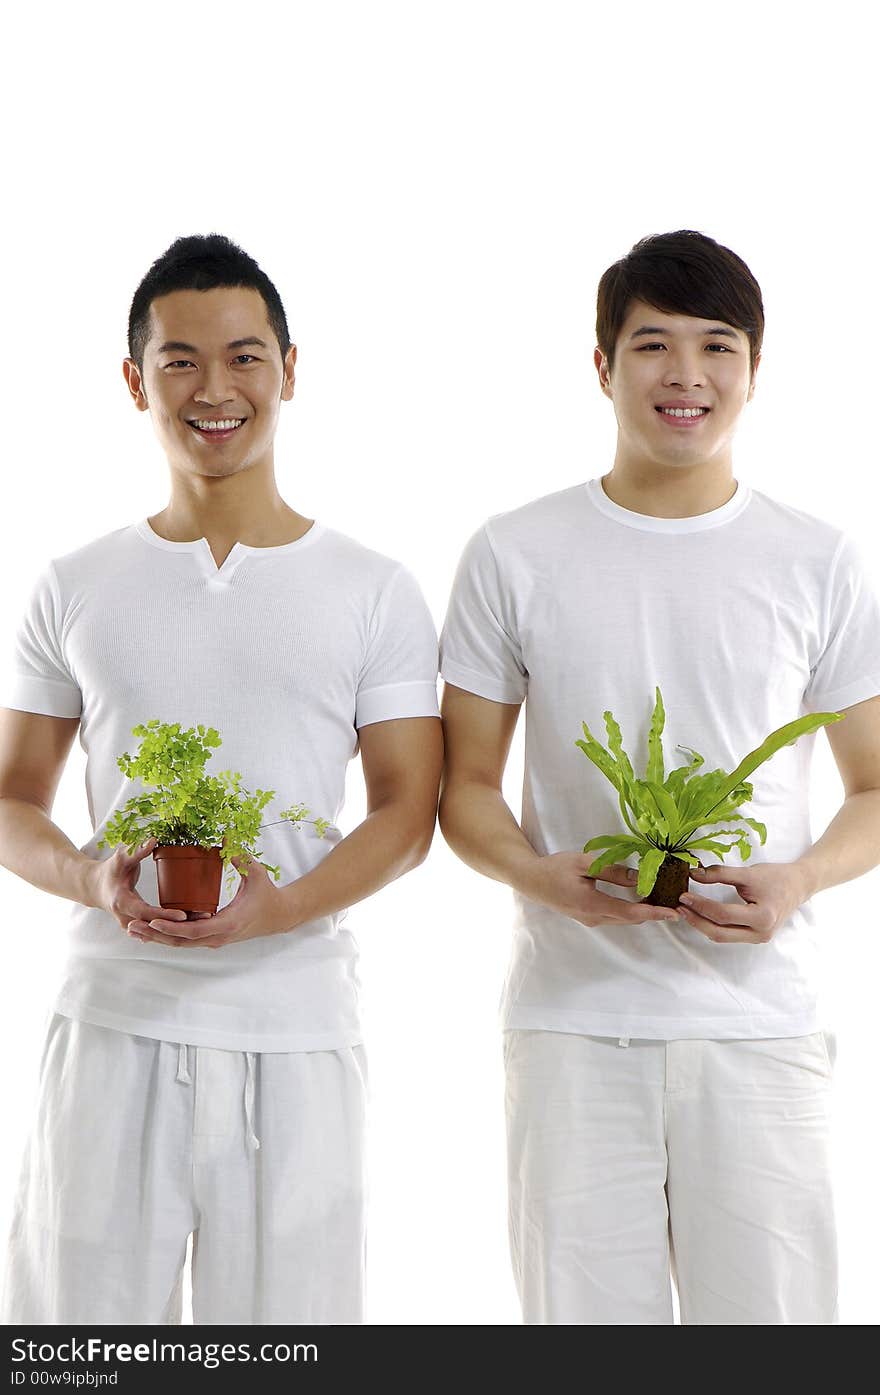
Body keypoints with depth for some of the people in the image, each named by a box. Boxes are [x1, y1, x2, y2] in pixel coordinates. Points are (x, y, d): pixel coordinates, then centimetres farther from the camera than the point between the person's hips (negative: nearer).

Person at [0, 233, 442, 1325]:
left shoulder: (373, 592, 5)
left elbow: (407, 812, 2)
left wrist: (276, 909, -16)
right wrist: (92, 880, -11)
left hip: (296, 1031, -1)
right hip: (113, 1022, 1)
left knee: (284, 1310, 3)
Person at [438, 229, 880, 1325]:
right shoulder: (516, 556, 4)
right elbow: (463, 787, 7)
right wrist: (544, 877, -13)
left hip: (758, 1020, 1)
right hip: (572, 1018, 0)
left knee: (769, 1308, 0)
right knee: (583, 1308, 4)